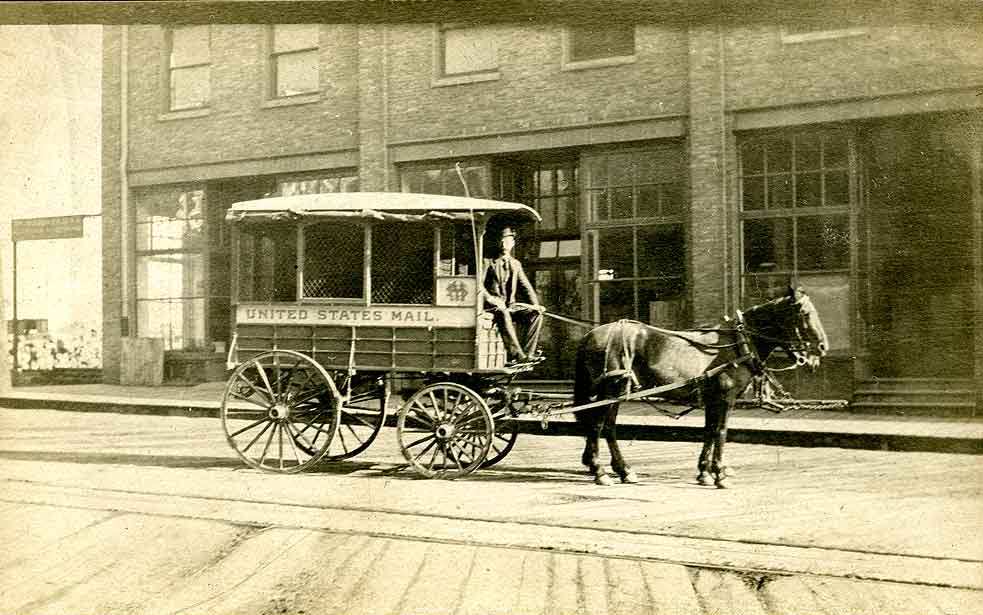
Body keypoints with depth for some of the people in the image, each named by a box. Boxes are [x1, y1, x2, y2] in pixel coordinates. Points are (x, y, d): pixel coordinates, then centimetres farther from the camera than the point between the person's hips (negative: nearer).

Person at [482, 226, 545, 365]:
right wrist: (493, 300, -20)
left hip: (511, 305, 5)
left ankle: (528, 352, -22)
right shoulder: (490, 263, 2)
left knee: (536, 314, -19)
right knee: (504, 314, -39)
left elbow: (526, 286, 14)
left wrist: (535, 305, -2)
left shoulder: (516, 264, 17)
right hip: (494, 306, -5)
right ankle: (517, 354, -43)